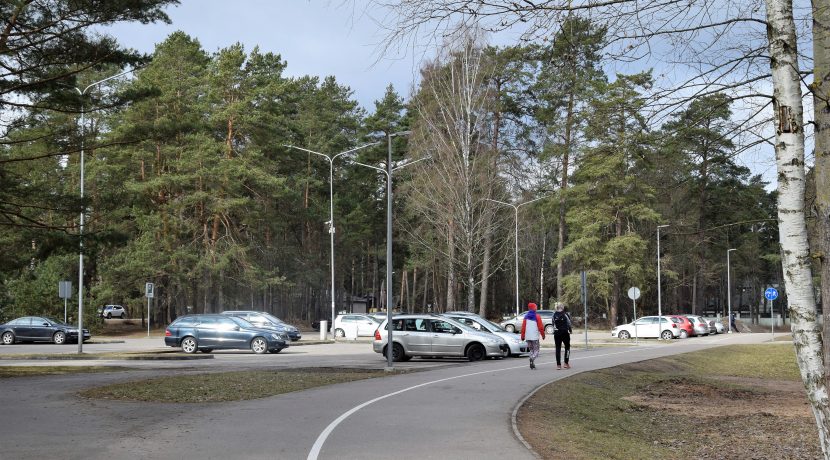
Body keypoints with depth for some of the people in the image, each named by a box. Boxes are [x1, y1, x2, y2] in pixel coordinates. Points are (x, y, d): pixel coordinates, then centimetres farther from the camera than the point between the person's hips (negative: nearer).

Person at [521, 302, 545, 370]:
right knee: (536, 350, 0)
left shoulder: (526, 317, 6)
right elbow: (540, 327, -6)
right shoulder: (537, 317, -6)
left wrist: (522, 336, 12)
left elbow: (523, 327, 5)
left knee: (531, 350, 16)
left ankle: (532, 364, 11)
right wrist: (543, 335, 7)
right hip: (535, 337, -4)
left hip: (528, 337, 4)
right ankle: (532, 359, -28)